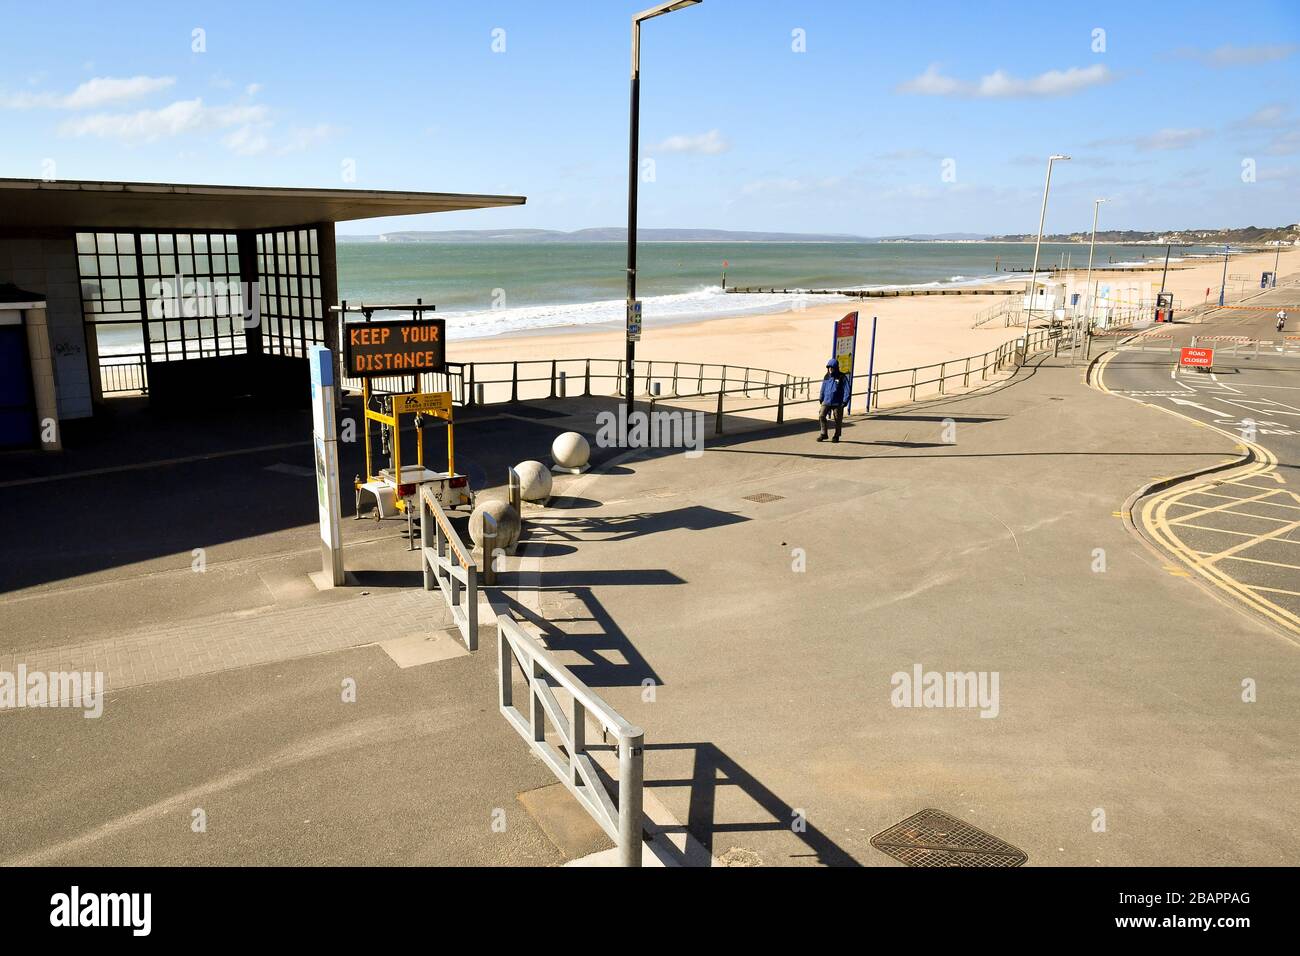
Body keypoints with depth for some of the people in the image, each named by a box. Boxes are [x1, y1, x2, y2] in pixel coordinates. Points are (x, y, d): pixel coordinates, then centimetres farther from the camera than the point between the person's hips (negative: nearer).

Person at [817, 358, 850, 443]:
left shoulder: (842, 378, -9)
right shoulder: (827, 377, 7)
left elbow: (847, 390, -9)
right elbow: (823, 388, 19)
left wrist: (845, 401, -16)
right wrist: (821, 399, 20)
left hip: (837, 403, -4)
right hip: (826, 402, 4)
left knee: (838, 420, 6)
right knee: (821, 416, -7)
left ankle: (836, 436, 22)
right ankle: (823, 434, 5)